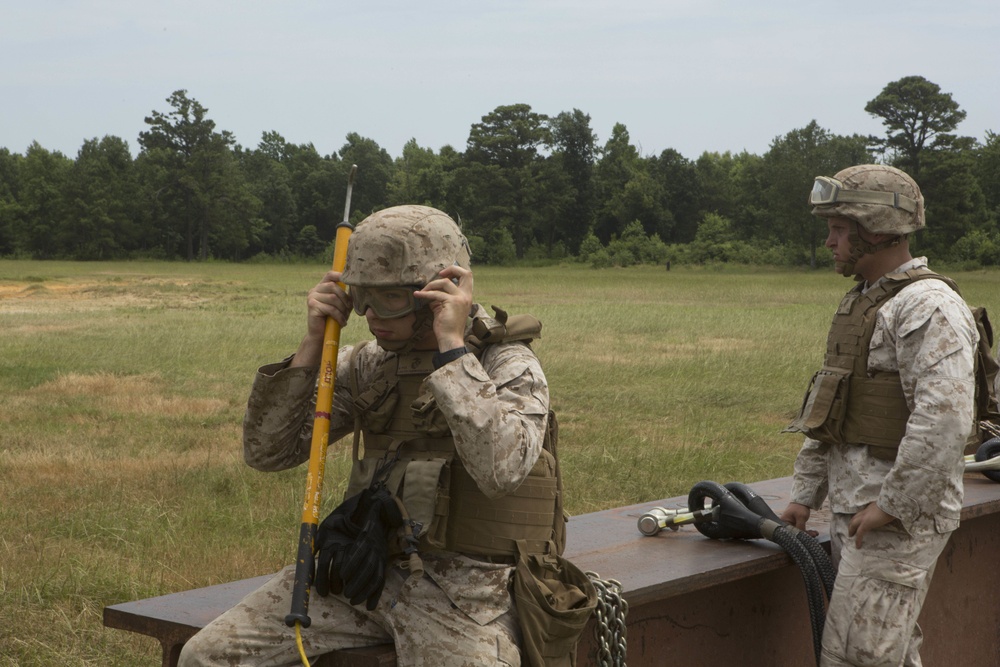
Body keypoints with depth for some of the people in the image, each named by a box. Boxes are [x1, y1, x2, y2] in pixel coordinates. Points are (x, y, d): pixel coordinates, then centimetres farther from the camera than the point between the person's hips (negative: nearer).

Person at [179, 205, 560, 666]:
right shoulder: (367, 364, 9)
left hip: (459, 588, -5)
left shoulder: (509, 365, -6)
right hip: (364, 573, 5)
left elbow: (501, 468, -27)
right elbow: (267, 451, 5)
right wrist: (313, 344, -5)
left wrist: (451, 345, -22)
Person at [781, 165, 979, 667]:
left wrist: (892, 505, -22)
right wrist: (806, 494, 19)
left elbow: (945, 421, -26)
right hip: (854, 512, 10)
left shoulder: (928, 307, -16)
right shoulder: (860, 303, 16)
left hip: (899, 519, -10)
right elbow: (827, 411, 22)